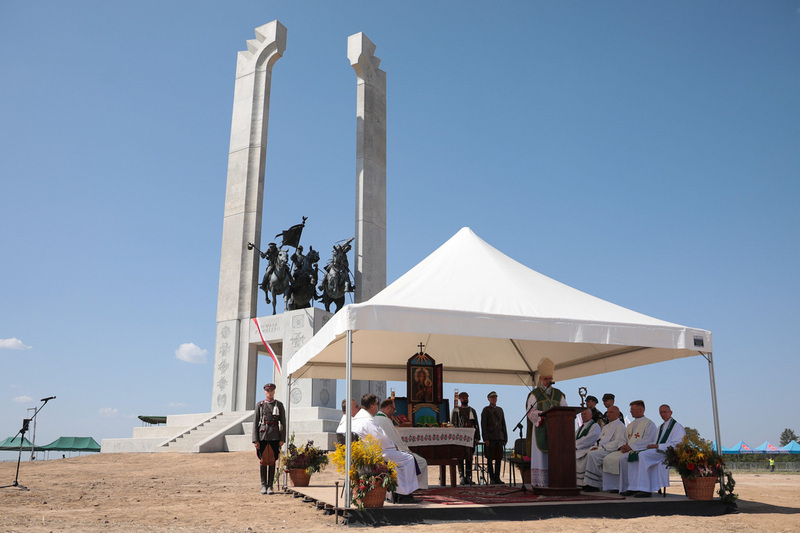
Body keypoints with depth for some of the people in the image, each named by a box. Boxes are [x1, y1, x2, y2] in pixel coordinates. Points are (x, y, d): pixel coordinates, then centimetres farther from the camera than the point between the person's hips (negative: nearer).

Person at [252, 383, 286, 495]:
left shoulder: (279, 405, 6)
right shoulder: (259, 405, 6)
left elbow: (283, 422, 4)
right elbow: (255, 422, 3)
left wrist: (282, 439, -3)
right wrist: (255, 440, -4)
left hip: (275, 436, 0)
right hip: (262, 436, 0)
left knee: (272, 461, 2)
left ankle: (270, 486, 8)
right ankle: (263, 485, 12)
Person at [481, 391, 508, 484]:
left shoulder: (500, 409, 18)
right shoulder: (486, 410, 2)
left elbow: (503, 424, 18)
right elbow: (483, 425, -4)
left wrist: (505, 437, 11)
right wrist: (485, 439, -12)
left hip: (499, 437, 5)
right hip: (490, 437, -4)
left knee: (499, 458, 3)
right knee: (490, 458, -2)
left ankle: (497, 477, 8)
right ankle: (492, 478, 4)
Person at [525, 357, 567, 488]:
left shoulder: (559, 394, 16)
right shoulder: (534, 394, 6)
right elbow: (530, 411, -3)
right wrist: (543, 415, -19)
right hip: (540, 430, -3)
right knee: (540, 456, -7)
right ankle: (539, 484, -6)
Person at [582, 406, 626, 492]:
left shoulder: (620, 426, -1)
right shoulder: (606, 426, 27)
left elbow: (617, 443, -14)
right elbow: (600, 440, 27)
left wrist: (600, 448, -17)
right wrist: (595, 447, 3)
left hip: (611, 451, -9)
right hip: (602, 450, 9)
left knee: (592, 455, -29)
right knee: (587, 454, -14)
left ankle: (593, 485, -24)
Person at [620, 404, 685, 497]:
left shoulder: (677, 426, 3)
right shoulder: (661, 427, 28)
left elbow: (677, 445, -10)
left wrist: (658, 446, -16)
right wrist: (651, 446, 0)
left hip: (667, 453, -8)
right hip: (657, 451, 8)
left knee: (643, 455, -32)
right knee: (633, 455, -15)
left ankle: (645, 489, -34)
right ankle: (633, 488, -19)